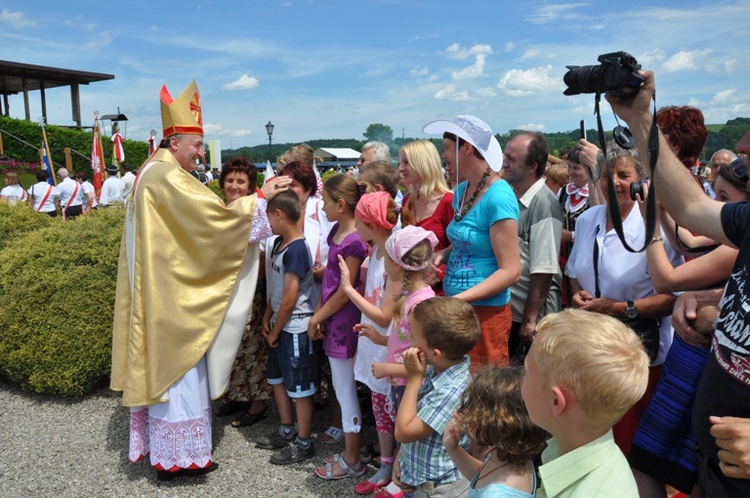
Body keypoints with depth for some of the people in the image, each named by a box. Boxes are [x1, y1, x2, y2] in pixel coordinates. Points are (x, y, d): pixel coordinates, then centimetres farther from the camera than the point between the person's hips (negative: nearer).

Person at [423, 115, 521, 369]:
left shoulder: (499, 197, -16)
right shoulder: (461, 191, 9)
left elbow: (511, 271, -18)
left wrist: (458, 298, -24)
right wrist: (442, 254, 0)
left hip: (485, 311, -7)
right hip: (457, 309, 7)